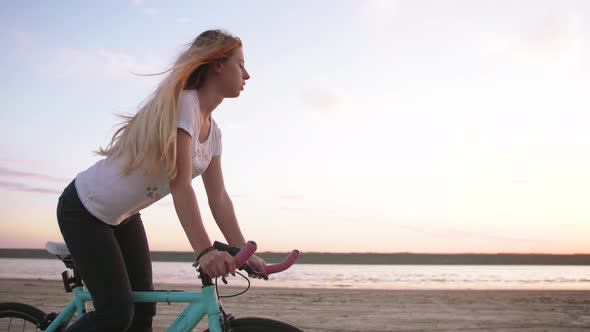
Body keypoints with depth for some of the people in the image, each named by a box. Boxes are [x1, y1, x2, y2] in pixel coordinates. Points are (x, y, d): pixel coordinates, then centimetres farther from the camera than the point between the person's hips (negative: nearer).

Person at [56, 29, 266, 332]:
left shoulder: (212, 132, 2)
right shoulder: (182, 103, -25)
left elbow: (218, 198, -1)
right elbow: (180, 185, -33)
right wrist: (204, 251, -39)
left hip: (124, 216, 9)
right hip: (83, 211, -8)